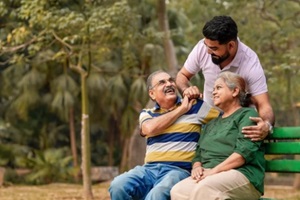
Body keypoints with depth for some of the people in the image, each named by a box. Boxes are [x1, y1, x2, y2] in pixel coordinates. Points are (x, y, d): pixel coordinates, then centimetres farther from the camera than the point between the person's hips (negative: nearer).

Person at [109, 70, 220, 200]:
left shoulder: (195, 106, 11)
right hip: (149, 169, 3)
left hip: (179, 170, -3)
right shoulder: (147, 114, 18)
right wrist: (182, 109, 1)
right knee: (118, 186, -27)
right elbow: (150, 128, -6)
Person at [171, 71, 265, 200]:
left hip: (241, 174, -6)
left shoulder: (247, 115, 7)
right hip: (209, 175, 6)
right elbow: (199, 154, 25)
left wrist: (215, 170, -16)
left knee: (203, 189, -38)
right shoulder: (211, 124, 31)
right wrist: (197, 167, 0)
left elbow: (245, 151, -9)